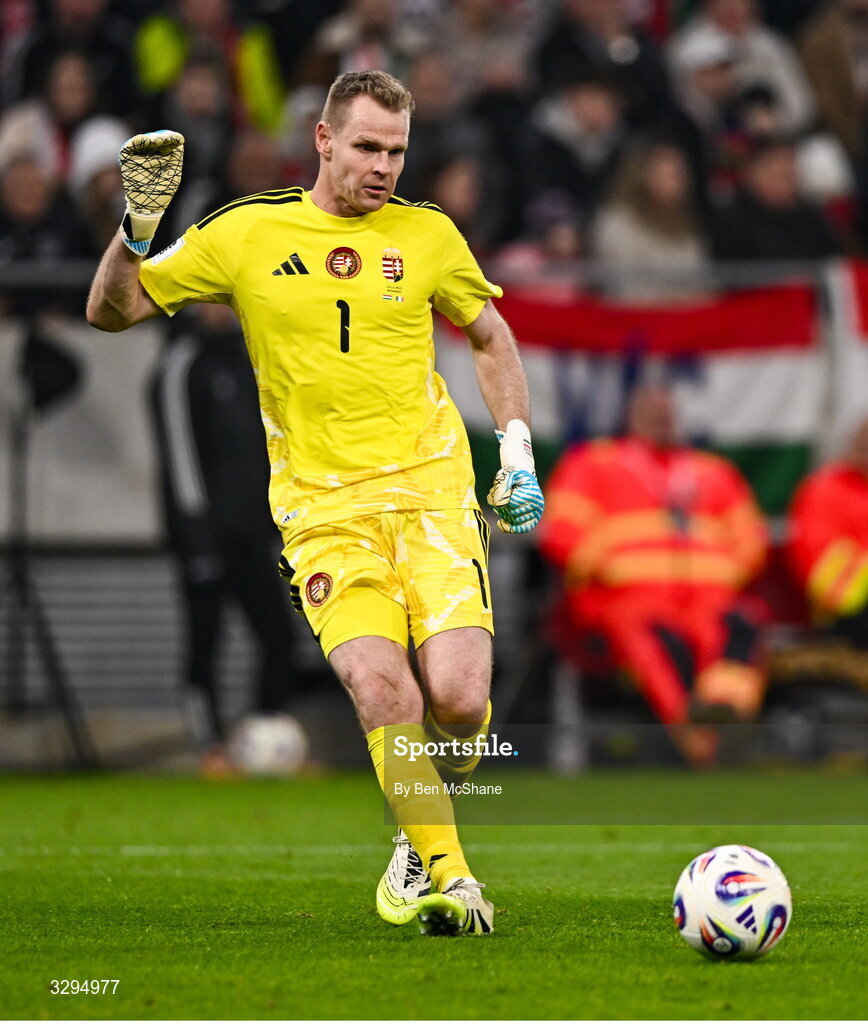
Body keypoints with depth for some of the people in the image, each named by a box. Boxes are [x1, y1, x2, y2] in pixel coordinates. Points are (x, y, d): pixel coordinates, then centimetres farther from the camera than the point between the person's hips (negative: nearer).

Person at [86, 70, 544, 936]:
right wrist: (137, 230, -9)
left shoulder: (426, 235, 7)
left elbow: (490, 338, 23)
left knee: (459, 703, -15)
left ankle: (426, 819, 18)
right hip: (322, 508, -1)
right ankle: (446, 872, -12)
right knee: (380, 687, -24)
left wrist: (517, 454, 13)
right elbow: (111, 311, 9)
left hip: (431, 492, 1)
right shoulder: (247, 233, 3)